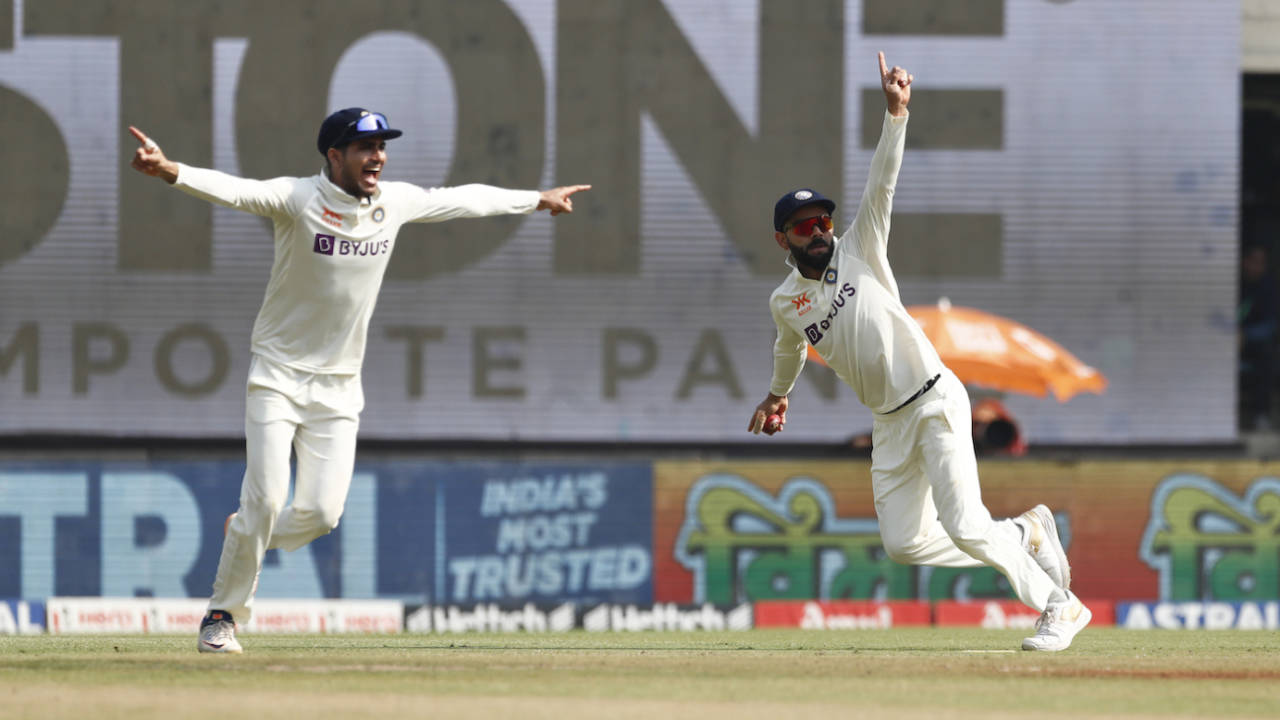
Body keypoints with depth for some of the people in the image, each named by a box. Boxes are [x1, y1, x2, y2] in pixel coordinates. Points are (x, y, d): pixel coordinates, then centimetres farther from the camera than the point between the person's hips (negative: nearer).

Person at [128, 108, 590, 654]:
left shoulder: (394, 203, 1)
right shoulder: (297, 200, -15)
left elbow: (462, 200, 18)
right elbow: (232, 190, -32)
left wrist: (537, 200, 31)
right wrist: (171, 173, -51)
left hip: (338, 388, 4)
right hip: (279, 376, -4)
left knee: (322, 512, -4)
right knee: (266, 498, -13)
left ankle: (246, 539, 28)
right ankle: (222, 615, 3)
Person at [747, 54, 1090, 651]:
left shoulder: (859, 252, -2)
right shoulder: (785, 302, 9)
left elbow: (881, 183, -13)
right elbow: (790, 348, 32)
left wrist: (896, 113, -25)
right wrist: (777, 395, 47)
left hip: (935, 401, -6)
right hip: (889, 423, 6)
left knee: (965, 528, -17)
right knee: (903, 543, 0)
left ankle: (1060, 606, -6)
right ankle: (1025, 534, 18)